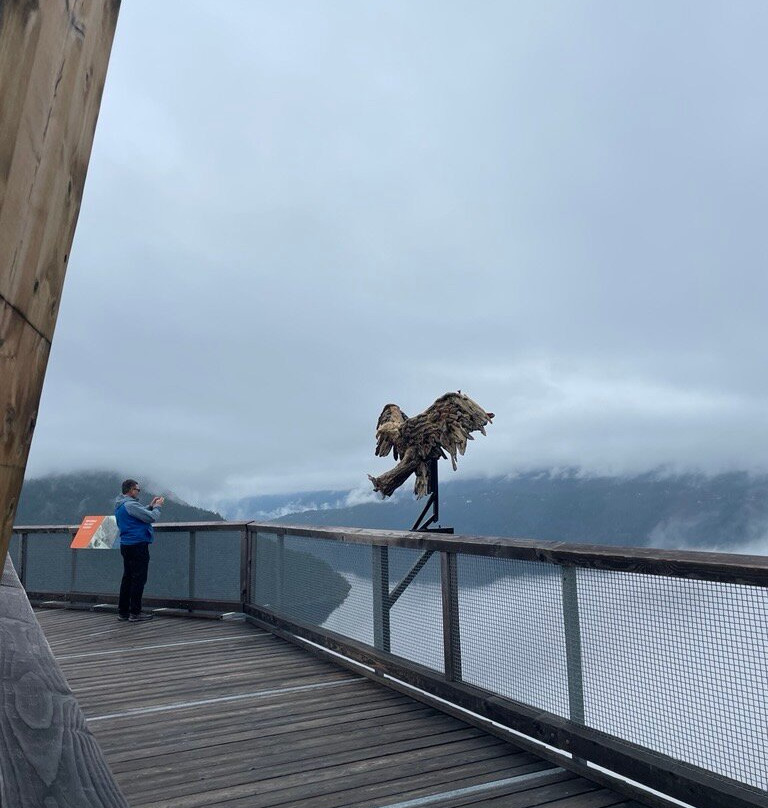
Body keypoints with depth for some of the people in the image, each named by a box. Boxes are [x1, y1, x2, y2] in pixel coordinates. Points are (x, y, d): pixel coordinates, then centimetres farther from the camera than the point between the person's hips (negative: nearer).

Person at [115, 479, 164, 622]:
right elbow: (152, 517, -17)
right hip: (138, 545, -10)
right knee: (139, 579, -4)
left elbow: (141, 514, 20)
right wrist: (157, 507, -1)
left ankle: (123, 611, 20)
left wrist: (151, 506, 14)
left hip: (126, 545, 10)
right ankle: (135, 613, -1)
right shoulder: (130, 504, -17)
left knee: (127, 578, 15)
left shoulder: (119, 505, 14)